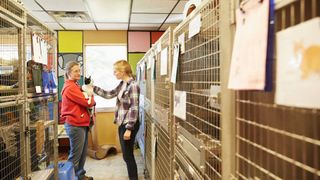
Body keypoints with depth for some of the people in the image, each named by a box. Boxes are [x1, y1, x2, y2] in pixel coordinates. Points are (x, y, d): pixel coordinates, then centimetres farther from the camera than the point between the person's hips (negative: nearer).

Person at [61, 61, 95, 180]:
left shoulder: (75, 86, 15)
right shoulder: (70, 87, -17)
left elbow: (83, 102, 15)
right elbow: (88, 103, -19)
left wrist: (91, 101, -5)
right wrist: (91, 95, 2)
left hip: (81, 124, 10)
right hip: (75, 125, -10)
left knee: (82, 153, 17)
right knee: (75, 155, 0)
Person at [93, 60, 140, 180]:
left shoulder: (133, 85, -18)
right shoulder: (122, 84, 10)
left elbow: (134, 108, -21)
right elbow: (109, 94, 20)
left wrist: (129, 129, -22)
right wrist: (93, 88, 14)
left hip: (129, 125, -9)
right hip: (122, 124, 9)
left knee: (128, 155, 1)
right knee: (126, 154, 16)